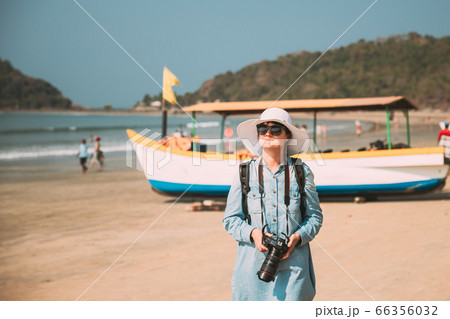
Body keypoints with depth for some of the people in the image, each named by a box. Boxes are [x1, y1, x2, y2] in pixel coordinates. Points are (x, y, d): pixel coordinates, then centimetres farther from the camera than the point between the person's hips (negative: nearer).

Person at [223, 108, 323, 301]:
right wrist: (252, 233, -11)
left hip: (293, 263, 0)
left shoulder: (301, 172, 6)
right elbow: (230, 219, 8)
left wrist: (297, 237, -8)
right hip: (253, 262, 0)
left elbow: (315, 216, 10)